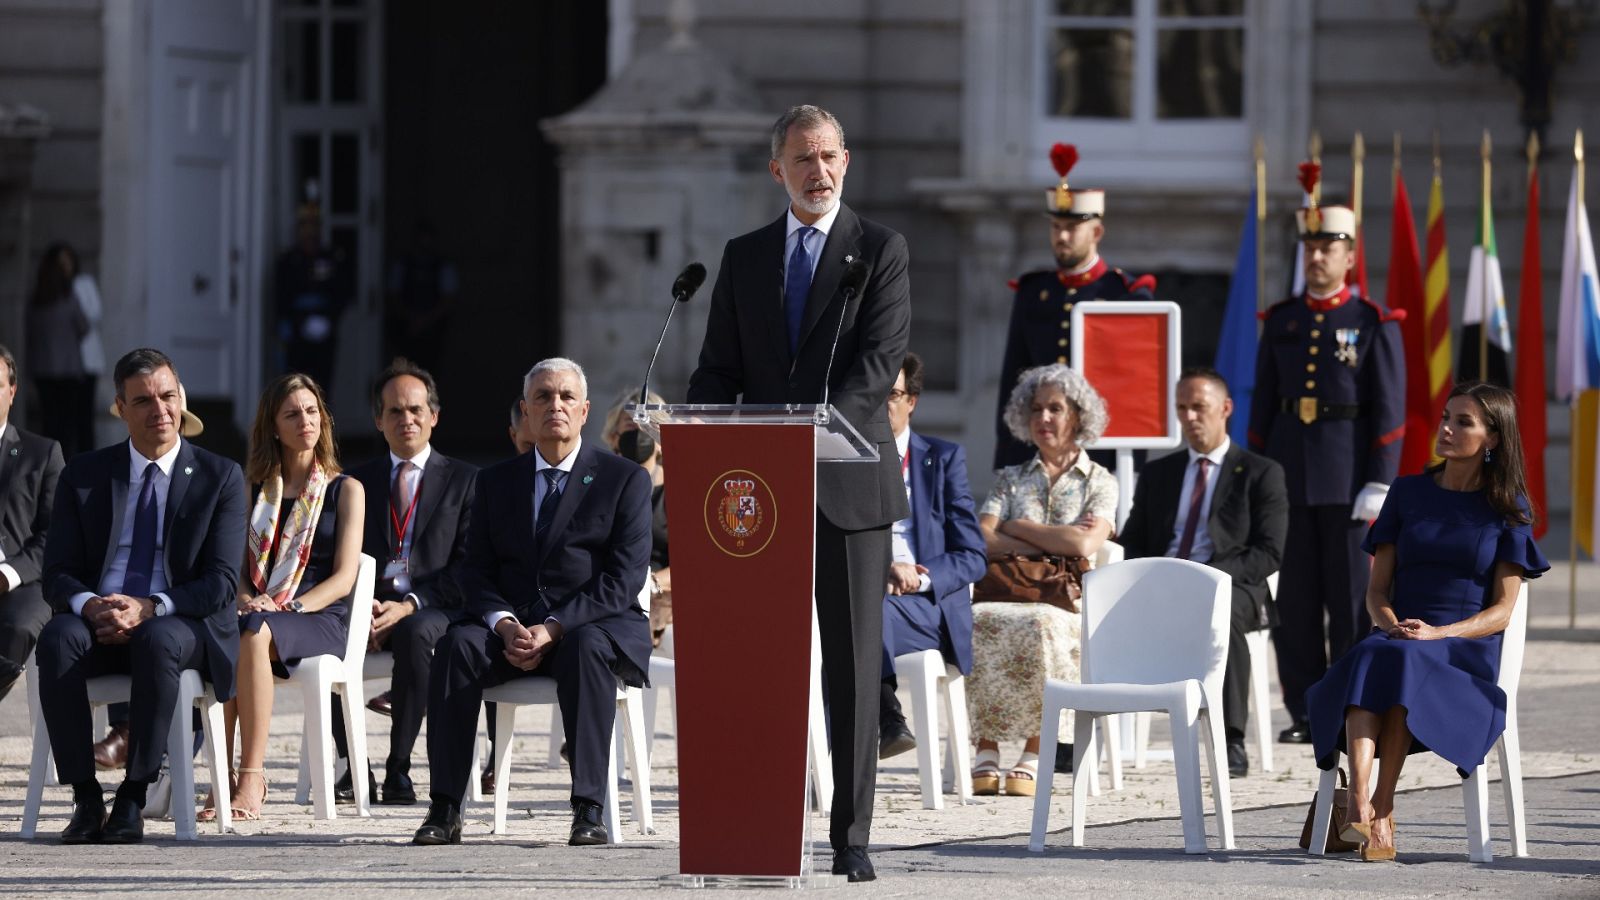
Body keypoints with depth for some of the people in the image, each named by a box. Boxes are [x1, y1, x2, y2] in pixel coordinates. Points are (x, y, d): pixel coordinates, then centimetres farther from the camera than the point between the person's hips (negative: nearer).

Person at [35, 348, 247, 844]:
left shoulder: (220, 478, 5)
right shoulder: (83, 475, 11)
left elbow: (221, 583, -4)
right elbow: (57, 575, 6)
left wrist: (149, 608, -22)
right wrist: (88, 605, -19)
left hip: (183, 625, -2)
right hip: (98, 622, 2)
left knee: (158, 641, -38)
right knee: (57, 639, -33)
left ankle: (133, 800, -31)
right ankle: (85, 798, -28)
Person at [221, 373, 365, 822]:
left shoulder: (346, 490, 11)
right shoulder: (253, 490, 20)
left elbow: (344, 577, 1)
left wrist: (290, 609, -15)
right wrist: (245, 600, -9)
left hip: (321, 620, -3)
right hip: (258, 613, 3)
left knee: (254, 634, -38)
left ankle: (252, 778, -40)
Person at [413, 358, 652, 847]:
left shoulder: (624, 479, 5)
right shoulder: (496, 481, 17)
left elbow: (624, 578, -5)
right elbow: (477, 571, 10)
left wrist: (555, 628, -18)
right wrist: (504, 624, -13)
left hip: (598, 627, -3)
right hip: (513, 628, 3)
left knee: (586, 648, -39)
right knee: (456, 645, -29)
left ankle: (589, 808, -41)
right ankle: (444, 809, -32)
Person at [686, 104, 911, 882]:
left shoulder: (880, 250, 2)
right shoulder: (744, 257, 14)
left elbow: (878, 363, -9)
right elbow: (719, 371, 12)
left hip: (849, 486, -3)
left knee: (854, 665, -2)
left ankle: (851, 835, -1)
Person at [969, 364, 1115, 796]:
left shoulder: (1100, 482, 15)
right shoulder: (1010, 479, 22)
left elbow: (1085, 544, -5)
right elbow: (982, 541, 5)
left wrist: (1018, 528, 3)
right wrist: (1053, 543, -3)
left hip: (1065, 605, -2)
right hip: (1008, 596, 2)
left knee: (1040, 627, -39)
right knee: (978, 623, -35)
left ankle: (1033, 755, -33)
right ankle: (986, 748, -32)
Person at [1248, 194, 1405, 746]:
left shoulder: (1374, 324, -1)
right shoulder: (1281, 321, 11)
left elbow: (1389, 411, -4)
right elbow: (1263, 404, 13)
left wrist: (1379, 484, -11)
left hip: (1347, 474, -4)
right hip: (1289, 474, 4)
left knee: (1352, 597, -1)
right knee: (1293, 598, 3)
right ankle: (1306, 713, 9)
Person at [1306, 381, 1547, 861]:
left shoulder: (1507, 509, 7)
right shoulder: (1409, 493, 15)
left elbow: (1502, 609, 1)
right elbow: (1376, 588, 13)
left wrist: (1438, 634, -15)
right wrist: (1389, 624, -11)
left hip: (1467, 648, -2)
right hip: (1395, 639, 2)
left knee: (1401, 663, -37)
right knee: (1365, 660, -35)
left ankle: (1383, 810, -37)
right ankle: (1358, 806, -52)